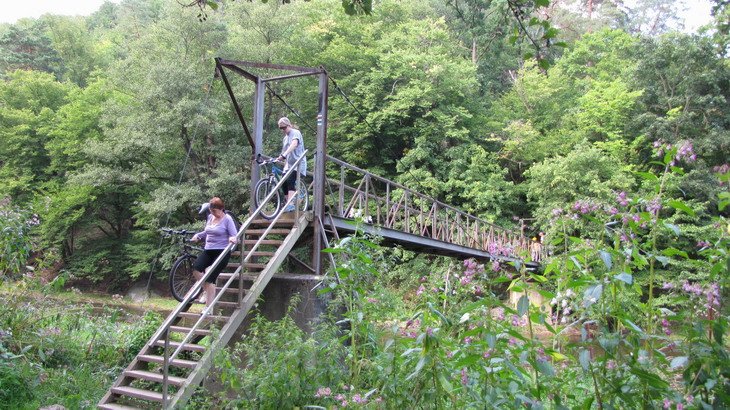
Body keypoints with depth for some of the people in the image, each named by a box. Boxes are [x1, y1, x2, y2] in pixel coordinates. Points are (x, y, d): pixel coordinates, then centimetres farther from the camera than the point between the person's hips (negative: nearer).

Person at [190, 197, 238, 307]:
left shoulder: (227, 219, -5)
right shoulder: (210, 217, 12)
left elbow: (235, 236, -9)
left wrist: (233, 239, -32)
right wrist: (198, 235, 8)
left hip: (221, 252, -6)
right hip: (208, 251, 6)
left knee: (210, 279, -13)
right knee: (196, 269, -20)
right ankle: (206, 291, 5)